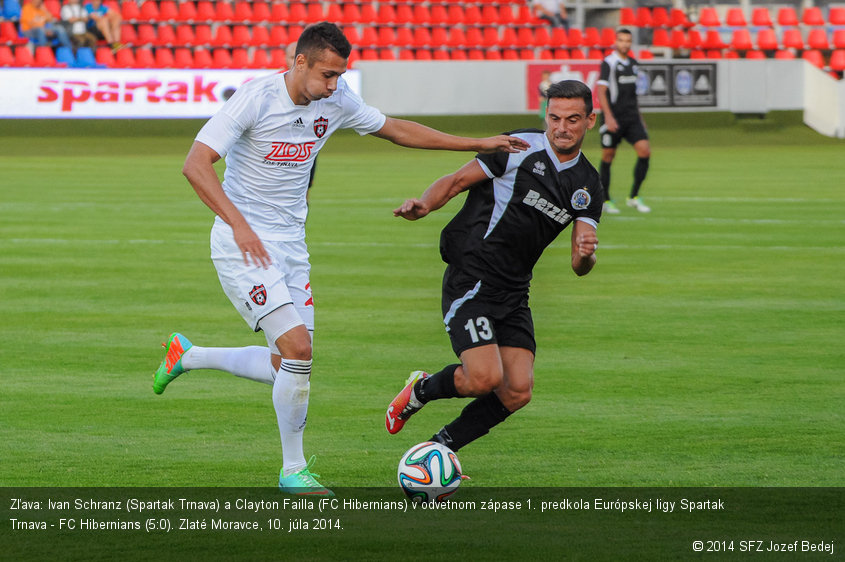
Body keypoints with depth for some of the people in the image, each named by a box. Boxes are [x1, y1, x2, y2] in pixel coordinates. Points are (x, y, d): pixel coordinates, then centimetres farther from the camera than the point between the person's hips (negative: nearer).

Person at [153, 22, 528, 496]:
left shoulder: (336, 102, 1)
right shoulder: (257, 98, -19)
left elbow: (395, 129, 15)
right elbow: (196, 164, -23)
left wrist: (478, 145, 13)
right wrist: (238, 224, -34)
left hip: (291, 245, 7)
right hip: (244, 245, -7)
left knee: (286, 367, 7)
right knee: (298, 348, -18)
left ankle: (187, 356, 32)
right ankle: (294, 470, -3)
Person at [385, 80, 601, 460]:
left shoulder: (587, 185, 8)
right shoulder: (520, 148, -8)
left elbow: (579, 266, 7)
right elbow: (457, 181, -3)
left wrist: (586, 254, -17)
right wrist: (424, 204, -24)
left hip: (513, 293, 6)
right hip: (470, 281, -6)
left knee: (517, 392, -7)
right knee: (485, 378, -20)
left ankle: (439, 448, 12)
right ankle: (420, 391, 12)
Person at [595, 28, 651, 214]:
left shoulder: (633, 63, 13)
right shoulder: (608, 63, -8)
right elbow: (601, 91, -14)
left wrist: (640, 118, 23)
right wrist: (608, 116, -24)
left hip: (632, 118, 6)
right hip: (613, 119, -6)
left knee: (645, 151, -10)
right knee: (608, 157, 3)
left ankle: (634, 197, -1)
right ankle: (606, 200, 16)